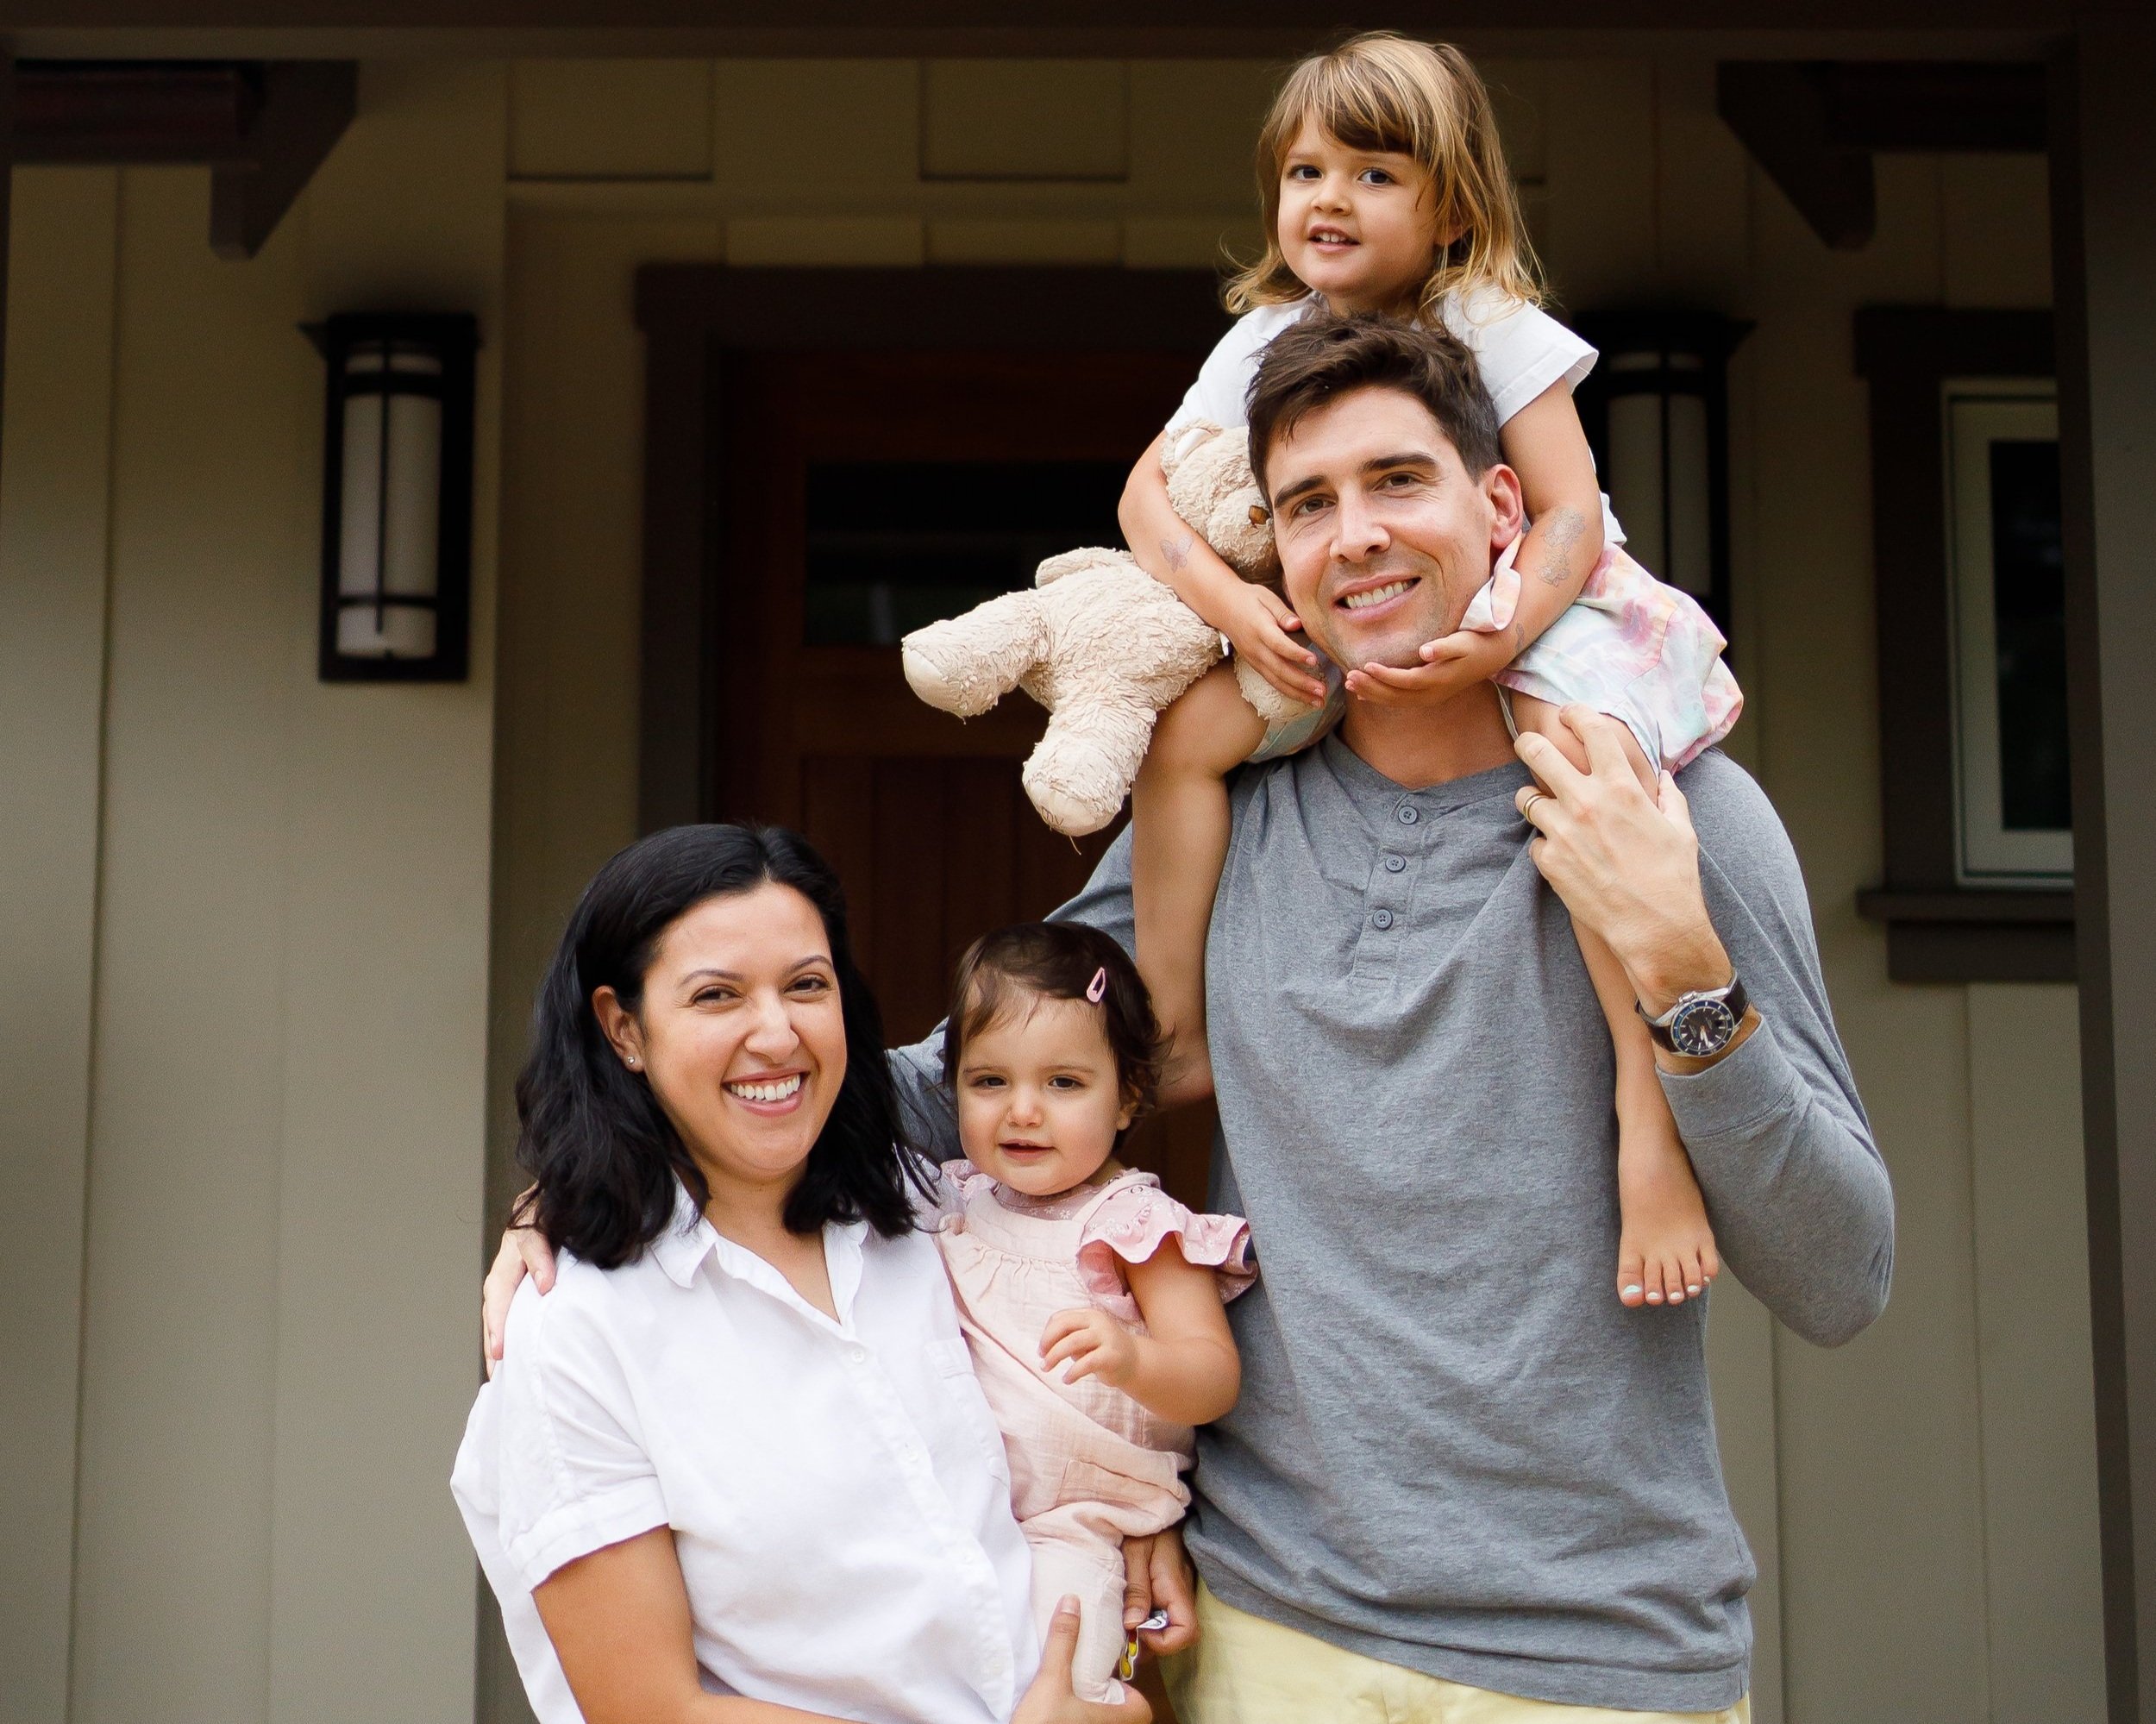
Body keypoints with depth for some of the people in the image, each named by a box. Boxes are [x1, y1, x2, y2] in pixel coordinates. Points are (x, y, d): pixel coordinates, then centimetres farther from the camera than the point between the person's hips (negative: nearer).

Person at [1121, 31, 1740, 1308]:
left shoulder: (1492, 329, -13)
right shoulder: (1265, 343, 0)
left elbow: (1570, 513, -18)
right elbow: (1149, 492, 1)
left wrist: (1492, 644, -36)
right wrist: (1232, 603, -17)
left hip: (1527, 612, -5)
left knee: (1588, 758, -37)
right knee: (1185, 731, -13)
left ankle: (1648, 1115, -36)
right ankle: (1172, 1028, -2)